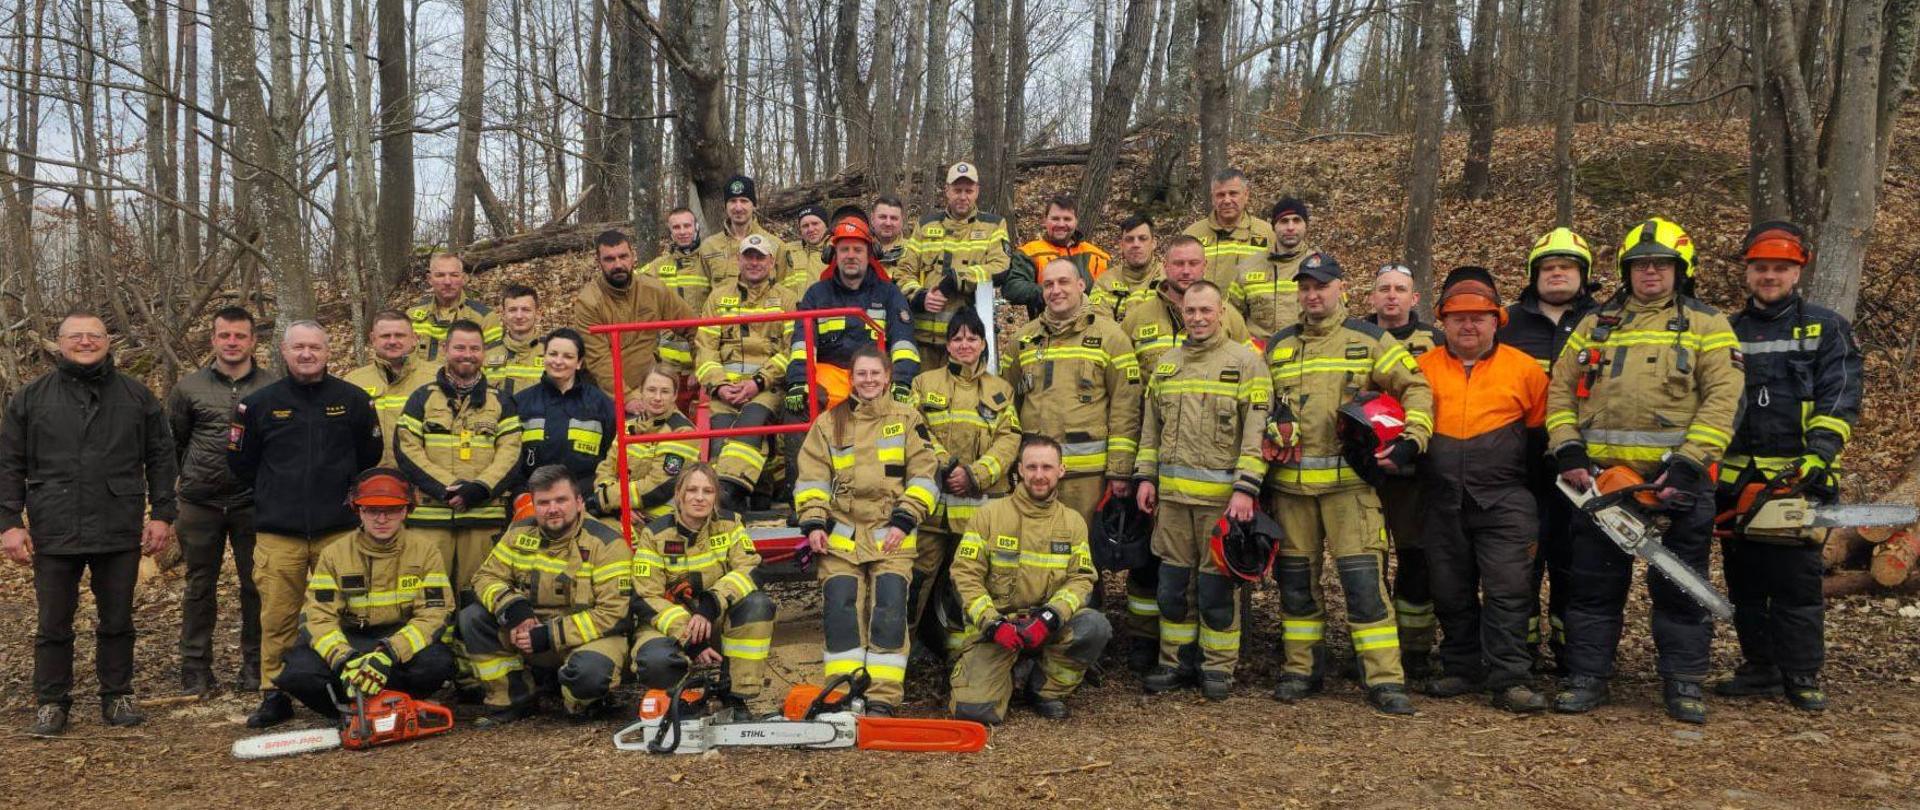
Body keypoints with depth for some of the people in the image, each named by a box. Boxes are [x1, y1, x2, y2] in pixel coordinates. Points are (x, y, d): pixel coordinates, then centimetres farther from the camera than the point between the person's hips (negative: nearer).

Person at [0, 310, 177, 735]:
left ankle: (117, 696, 22)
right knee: (53, 625, 8)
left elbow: (160, 458, 7)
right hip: (54, 535, 0)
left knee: (117, 622, 10)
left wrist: (161, 514, 2)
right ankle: (51, 703, 20)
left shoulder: (137, 397, 6)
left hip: (120, 532, 0)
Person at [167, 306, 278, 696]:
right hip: (200, 504, 1)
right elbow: (173, 442, 14)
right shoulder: (189, 388, 4)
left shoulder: (275, 386, 0)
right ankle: (195, 668, 17)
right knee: (200, 587, 8)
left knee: (256, 586, 5)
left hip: (254, 503, -1)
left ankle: (255, 664, 16)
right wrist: (195, 478, 14)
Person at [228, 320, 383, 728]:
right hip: (277, 534, 0)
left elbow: (370, 456, 14)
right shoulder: (259, 404, 4)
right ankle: (274, 695, 12)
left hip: (339, 530, 0)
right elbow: (240, 462, 13)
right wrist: (276, 495, 14)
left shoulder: (354, 400, 4)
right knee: (277, 618, 2)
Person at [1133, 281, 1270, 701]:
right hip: (1172, 493, 5)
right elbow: (1150, 426, 19)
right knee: (1173, 581, 9)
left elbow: (1257, 430, -8)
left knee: (1217, 583, 2)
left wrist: (1246, 488, -15)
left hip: (1222, 495, -4)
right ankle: (1173, 661, 21)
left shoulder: (1244, 361, -2)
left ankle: (1218, 666, 14)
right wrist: (1145, 476, 10)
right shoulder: (1166, 364, 14)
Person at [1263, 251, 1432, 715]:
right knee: (1296, 578, 9)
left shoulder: (1369, 340, 5)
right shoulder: (1278, 346, 15)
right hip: (1289, 483, 4)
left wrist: (1411, 440, -11)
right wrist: (1262, 475, 12)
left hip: (1349, 480, -4)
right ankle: (1301, 669, 21)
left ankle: (1385, 679, -3)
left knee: (1363, 577, -8)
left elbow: (1416, 389, 4)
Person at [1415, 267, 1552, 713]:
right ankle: (1463, 670, 23)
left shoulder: (1524, 369, 4)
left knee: (1507, 590, -8)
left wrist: (1525, 478, 7)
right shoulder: (1423, 369, 7)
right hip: (1442, 504, 3)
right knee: (1451, 591, 10)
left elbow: (1542, 430, 11)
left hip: (1504, 502, -2)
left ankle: (1511, 680, -4)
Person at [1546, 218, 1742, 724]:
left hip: (1675, 477, -3)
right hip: (1600, 474, 3)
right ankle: (1586, 677, 15)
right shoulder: (1594, 325, 14)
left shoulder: (1706, 327, 4)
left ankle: (1684, 682, 14)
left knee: (1680, 583, 4)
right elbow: (1561, 390, 10)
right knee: (1594, 581, 7)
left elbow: (1721, 399, -7)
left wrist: (1687, 464, -17)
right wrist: (1568, 450, -5)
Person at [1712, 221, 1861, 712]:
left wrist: (1818, 455, -18)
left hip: (1797, 478, -4)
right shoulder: (1728, 334, 15)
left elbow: (1839, 400, -5)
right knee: (1744, 580, 8)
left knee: (1796, 579, -2)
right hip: (1734, 478, 4)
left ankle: (1803, 676, 7)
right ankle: (1760, 668, 18)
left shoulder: (1825, 328, 4)